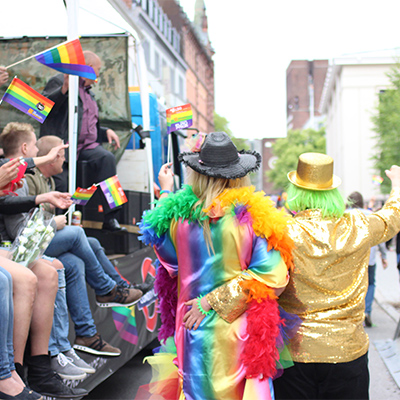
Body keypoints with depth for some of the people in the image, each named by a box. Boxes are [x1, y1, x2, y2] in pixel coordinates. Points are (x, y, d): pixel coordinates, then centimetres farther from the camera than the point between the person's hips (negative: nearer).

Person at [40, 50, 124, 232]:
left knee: (107, 158, -25)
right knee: (61, 183, -28)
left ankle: (110, 218, -26)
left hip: (88, 146, 6)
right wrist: (64, 88, -26)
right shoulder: (59, 81, 3)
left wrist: (106, 131, 16)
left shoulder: (88, 92, 29)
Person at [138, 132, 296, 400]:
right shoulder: (253, 217, -15)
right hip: (240, 334, -2)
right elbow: (272, 276, -18)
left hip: (194, 330, 2)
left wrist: (165, 192, 22)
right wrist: (213, 300, -12)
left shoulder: (177, 215, -9)